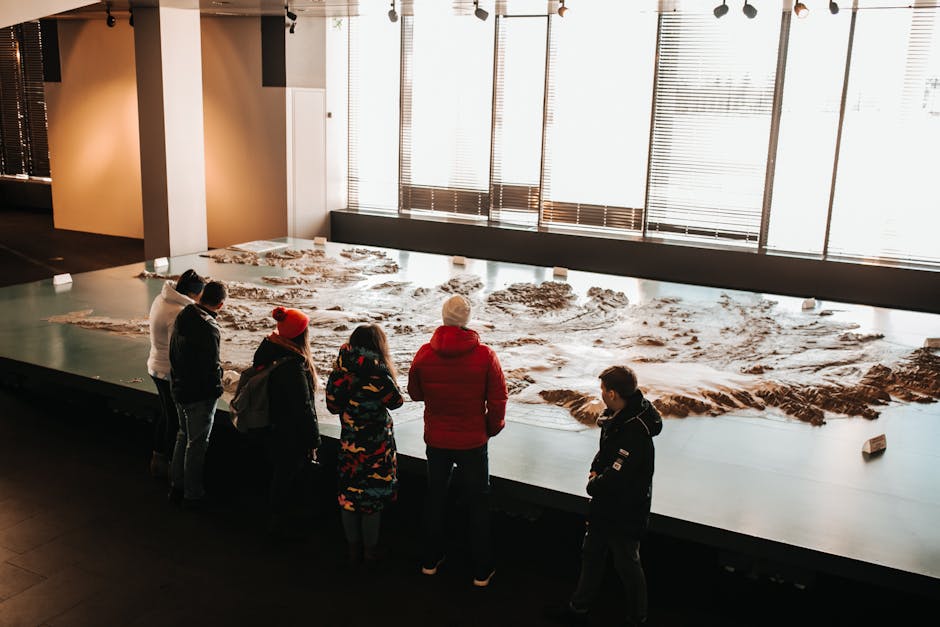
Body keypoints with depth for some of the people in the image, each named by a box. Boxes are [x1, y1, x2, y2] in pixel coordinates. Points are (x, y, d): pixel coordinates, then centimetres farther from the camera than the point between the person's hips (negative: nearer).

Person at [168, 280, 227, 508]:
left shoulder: (183, 316, 0)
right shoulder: (209, 328, -27)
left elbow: (174, 355, 10)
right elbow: (212, 366, -23)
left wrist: (179, 379, 17)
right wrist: (217, 388, -6)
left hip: (179, 389, 8)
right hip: (201, 394, -8)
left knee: (184, 436, 22)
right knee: (197, 442, 6)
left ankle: (176, 487, 32)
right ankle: (192, 495, 17)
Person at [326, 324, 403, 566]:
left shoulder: (341, 368, -4)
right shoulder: (377, 370, -18)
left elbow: (333, 404, 0)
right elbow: (395, 401, -11)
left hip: (348, 443, 4)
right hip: (376, 444, -4)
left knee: (348, 495, 15)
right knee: (372, 499, 10)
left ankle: (353, 548, 26)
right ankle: (370, 549, 22)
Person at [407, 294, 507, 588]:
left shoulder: (424, 354, -11)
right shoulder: (485, 356, -18)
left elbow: (415, 393, 3)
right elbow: (498, 401, -12)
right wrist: (492, 428, 5)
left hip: (436, 440, 3)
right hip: (472, 442, -2)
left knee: (435, 497, 21)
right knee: (478, 503, 12)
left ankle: (430, 561, 33)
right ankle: (481, 571, 20)